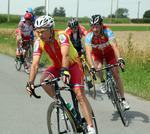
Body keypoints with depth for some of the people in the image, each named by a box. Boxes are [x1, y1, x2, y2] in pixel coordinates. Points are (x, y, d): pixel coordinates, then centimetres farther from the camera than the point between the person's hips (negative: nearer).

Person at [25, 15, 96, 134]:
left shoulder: (61, 36, -31)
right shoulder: (39, 43, -19)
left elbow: (65, 55, -46)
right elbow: (35, 64, -26)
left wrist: (64, 71, -63)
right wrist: (30, 82, -38)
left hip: (72, 64, -4)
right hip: (56, 66, 4)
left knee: (80, 94, -18)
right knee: (44, 80, -26)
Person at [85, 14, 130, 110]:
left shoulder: (107, 31, -32)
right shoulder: (89, 36, -30)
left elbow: (115, 46, -44)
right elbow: (88, 53, -38)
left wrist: (120, 59, -59)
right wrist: (92, 67, -52)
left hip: (109, 53, 0)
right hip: (97, 54, 0)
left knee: (116, 74, -10)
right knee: (98, 68, -31)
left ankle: (123, 99, -2)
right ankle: (102, 82, 2)